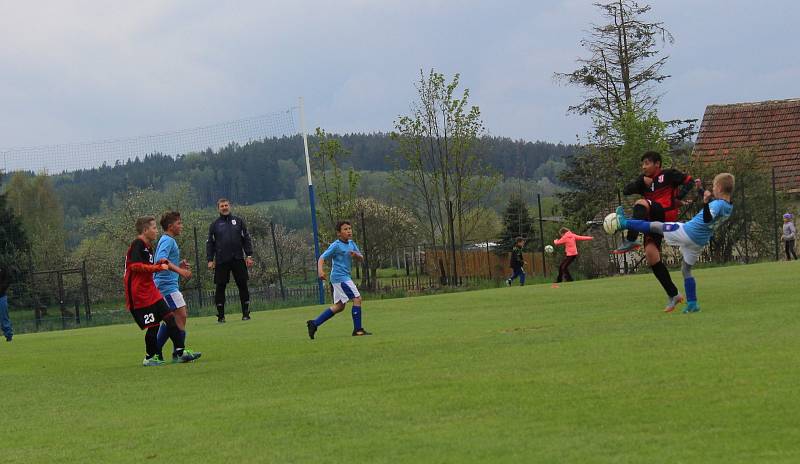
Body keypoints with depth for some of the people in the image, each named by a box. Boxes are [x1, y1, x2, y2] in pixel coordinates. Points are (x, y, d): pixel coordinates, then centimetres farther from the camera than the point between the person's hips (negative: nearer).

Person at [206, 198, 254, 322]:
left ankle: (246, 313, 6)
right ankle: (220, 315, 5)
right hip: (221, 261, 0)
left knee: (243, 285, -1)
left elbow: (246, 239, 10)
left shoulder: (238, 221, 11)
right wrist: (210, 260, -1)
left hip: (238, 259, 1)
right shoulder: (214, 225, 10)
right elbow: (210, 243, 9)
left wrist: (249, 256, 2)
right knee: (220, 287, -1)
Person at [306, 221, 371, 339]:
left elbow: (361, 259, 12)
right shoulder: (336, 245, -11)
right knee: (357, 298, -12)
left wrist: (356, 255, -11)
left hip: (345, 277, 9)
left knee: (339, 306, 12)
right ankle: (358, 330, -9)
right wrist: (320, 270, -31)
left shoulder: (351, 243, 11)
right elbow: (322, 258, -13)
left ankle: (314, 323, 16)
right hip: (339, 277, -9)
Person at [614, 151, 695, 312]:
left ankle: (631, 241, -38)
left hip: (667, 213, -7)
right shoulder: (644, 180, 21)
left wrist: (678, 198, -9)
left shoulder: (668, 175, 4)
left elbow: (689, 181, 3)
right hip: (653, 220, 7)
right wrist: (642, 182, -3)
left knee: (641, 203, -29)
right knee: (651, 255, -6)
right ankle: (673, 295, 2)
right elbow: (626, 191, 11)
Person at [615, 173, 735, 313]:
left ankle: (624, 223, 19)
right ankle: (692, 304, 16)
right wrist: (701, 189, 30)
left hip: (688, 232, -8)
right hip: (700, 242, 8)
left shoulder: (718, 204, -21)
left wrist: (705, 202, -53)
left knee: (655, 225, 8)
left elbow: (707, 218, -40)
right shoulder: (728, 207, 7)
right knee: (686, 269, 20)